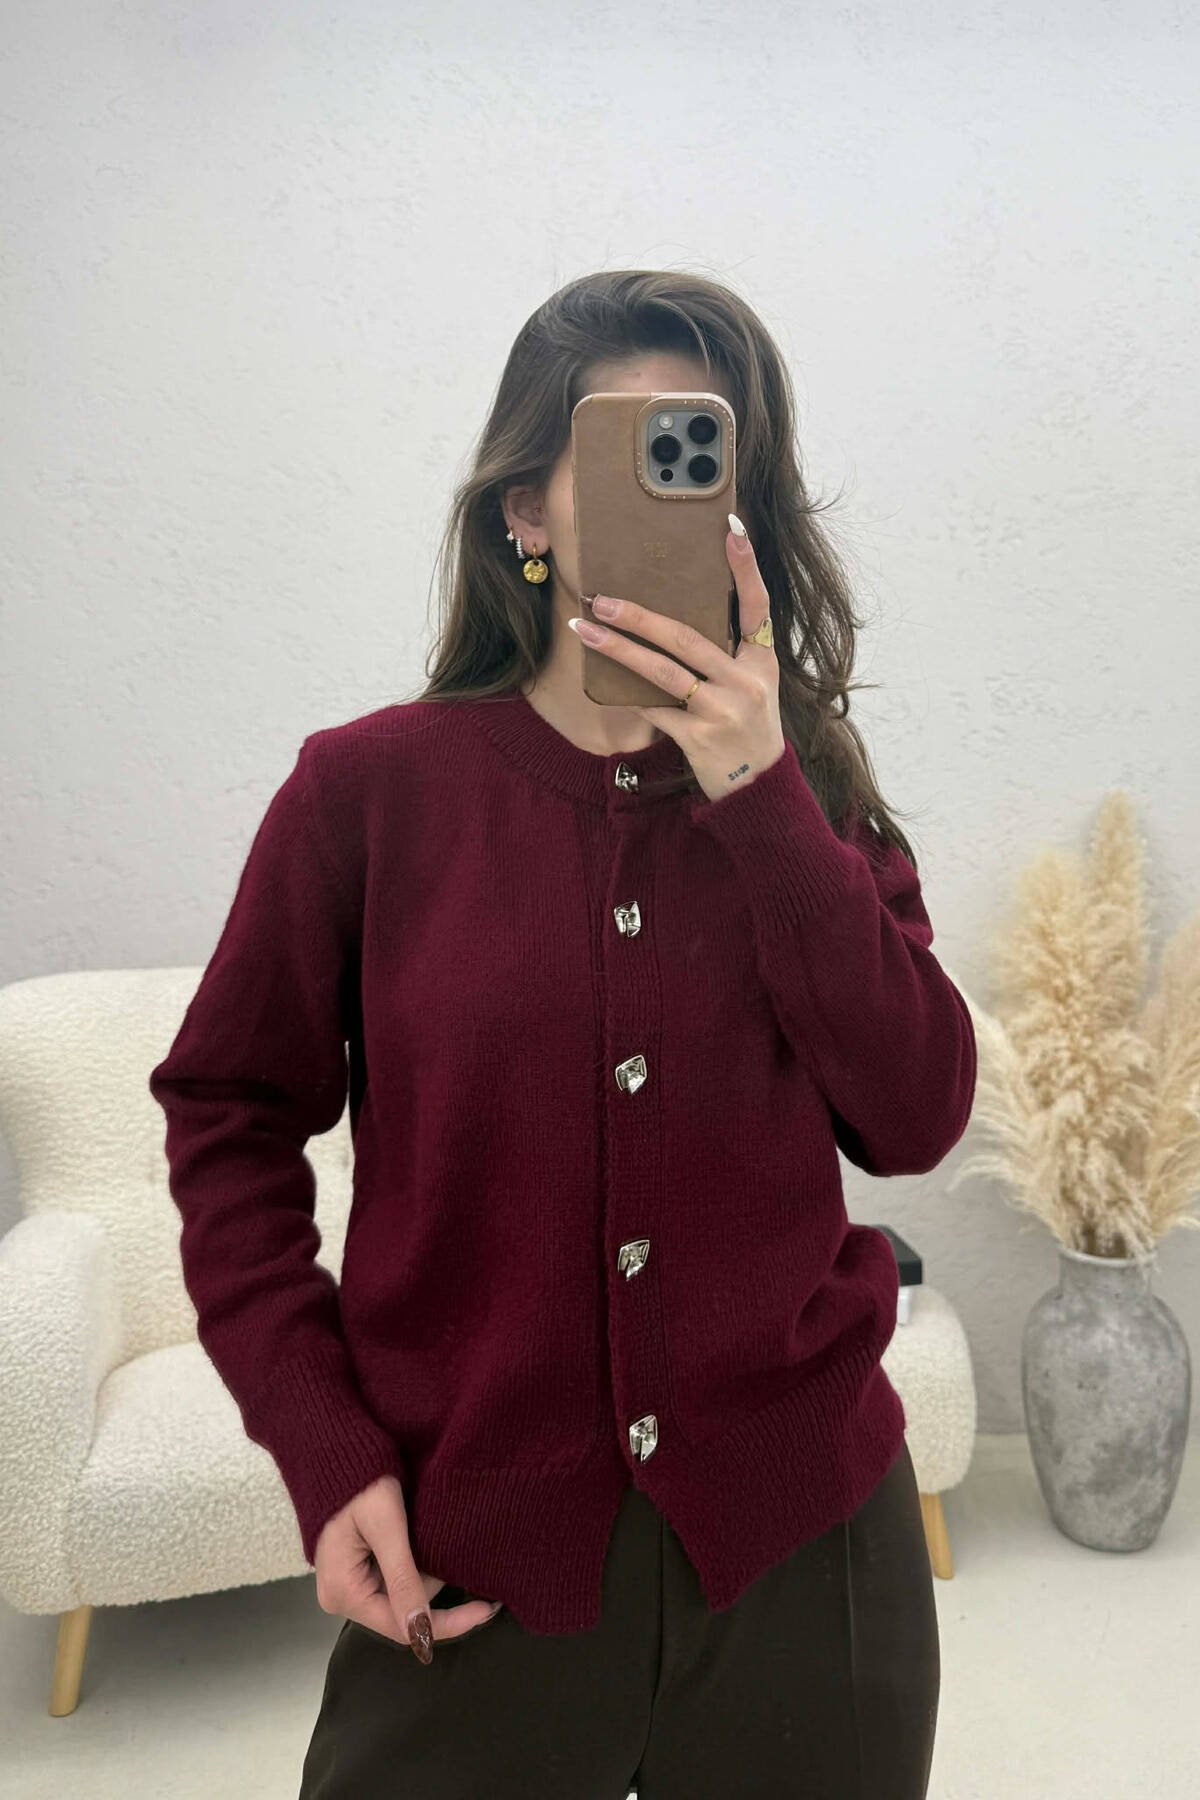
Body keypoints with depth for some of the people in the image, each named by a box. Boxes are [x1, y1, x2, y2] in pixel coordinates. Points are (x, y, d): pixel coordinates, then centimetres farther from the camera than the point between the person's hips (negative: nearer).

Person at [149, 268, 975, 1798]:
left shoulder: (802, 786, 0)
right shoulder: (371, 786, -8)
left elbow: (916, 1120, -11)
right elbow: (229, 1115, -1)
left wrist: (759, 795, -19)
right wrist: (325, 1452, -7)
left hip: (801, 1534, 3)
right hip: (472, 1552, -2)